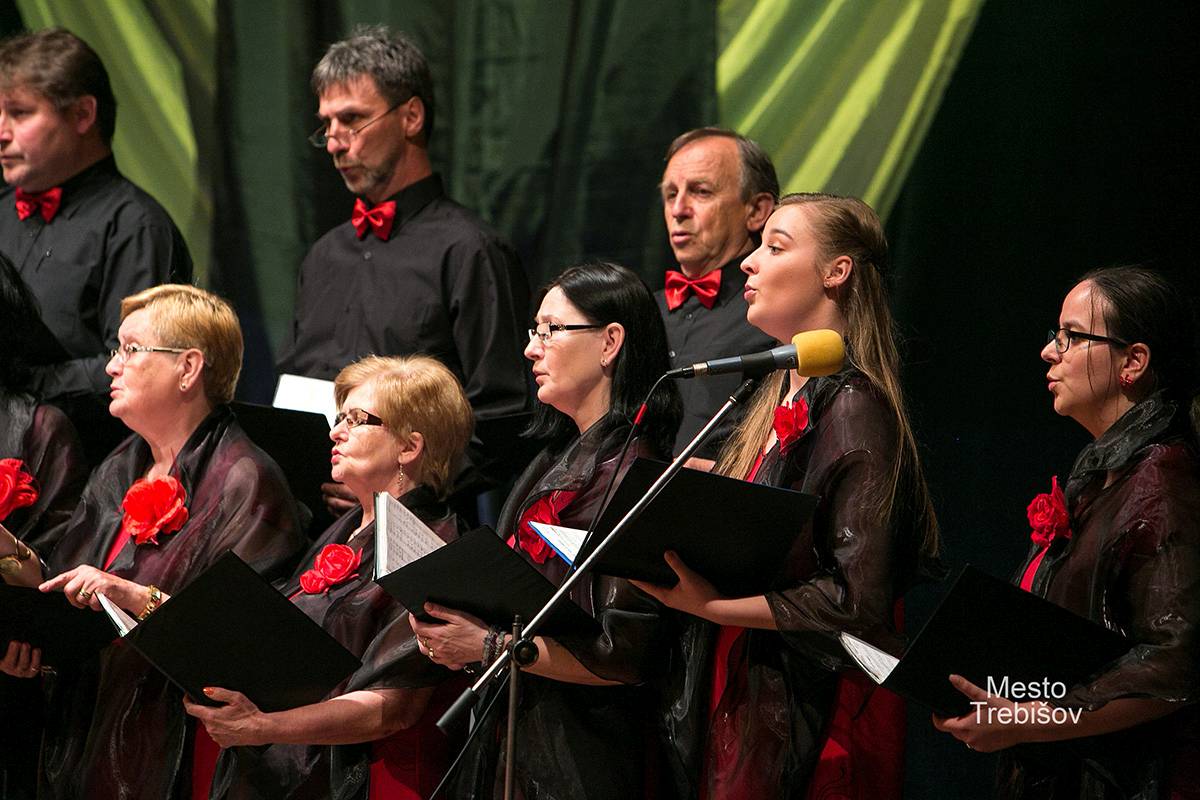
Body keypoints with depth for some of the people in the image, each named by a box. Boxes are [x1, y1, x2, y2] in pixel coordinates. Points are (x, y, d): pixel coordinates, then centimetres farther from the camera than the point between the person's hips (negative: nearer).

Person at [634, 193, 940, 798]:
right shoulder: (779, 398, 15)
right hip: (740, 709, 8)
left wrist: (711, 602, -19)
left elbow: (857, 598, -20)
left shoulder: (852, 408, -13)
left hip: (810, 721, -8)